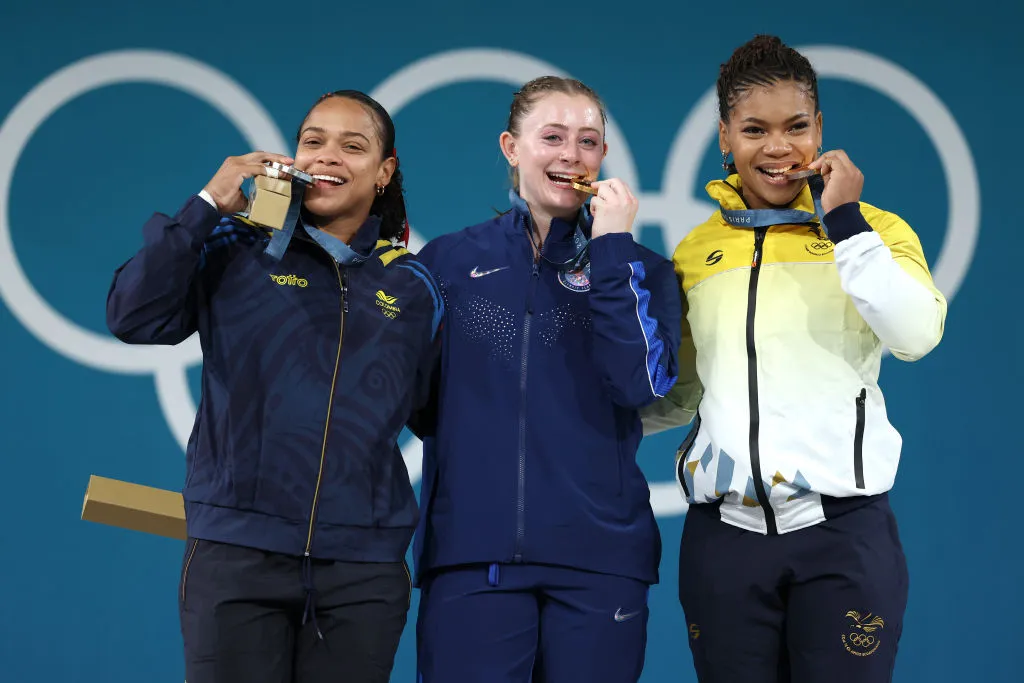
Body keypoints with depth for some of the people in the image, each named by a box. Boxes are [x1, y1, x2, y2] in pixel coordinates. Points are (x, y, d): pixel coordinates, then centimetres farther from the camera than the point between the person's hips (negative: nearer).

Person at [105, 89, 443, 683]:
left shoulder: (413, 289, 11)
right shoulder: (236, 252, 5)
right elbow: (135, 318, -7)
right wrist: (207, 208, -8)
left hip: (364, 567, 2)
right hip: (237, 553, -2)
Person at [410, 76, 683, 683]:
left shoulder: (639, 270, 8)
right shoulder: (447, 261, 9)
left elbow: (644, 385, -9)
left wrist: (610, 248, -8)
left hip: (598, 557, 0)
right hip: (470, 552, 0)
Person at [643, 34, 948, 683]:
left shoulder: (870, 229, 4)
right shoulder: (696, 252, 12)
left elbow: (918, 334, -15)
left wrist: (842, 220, -12)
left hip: (843, 530, -3)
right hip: (724, 533, 3)